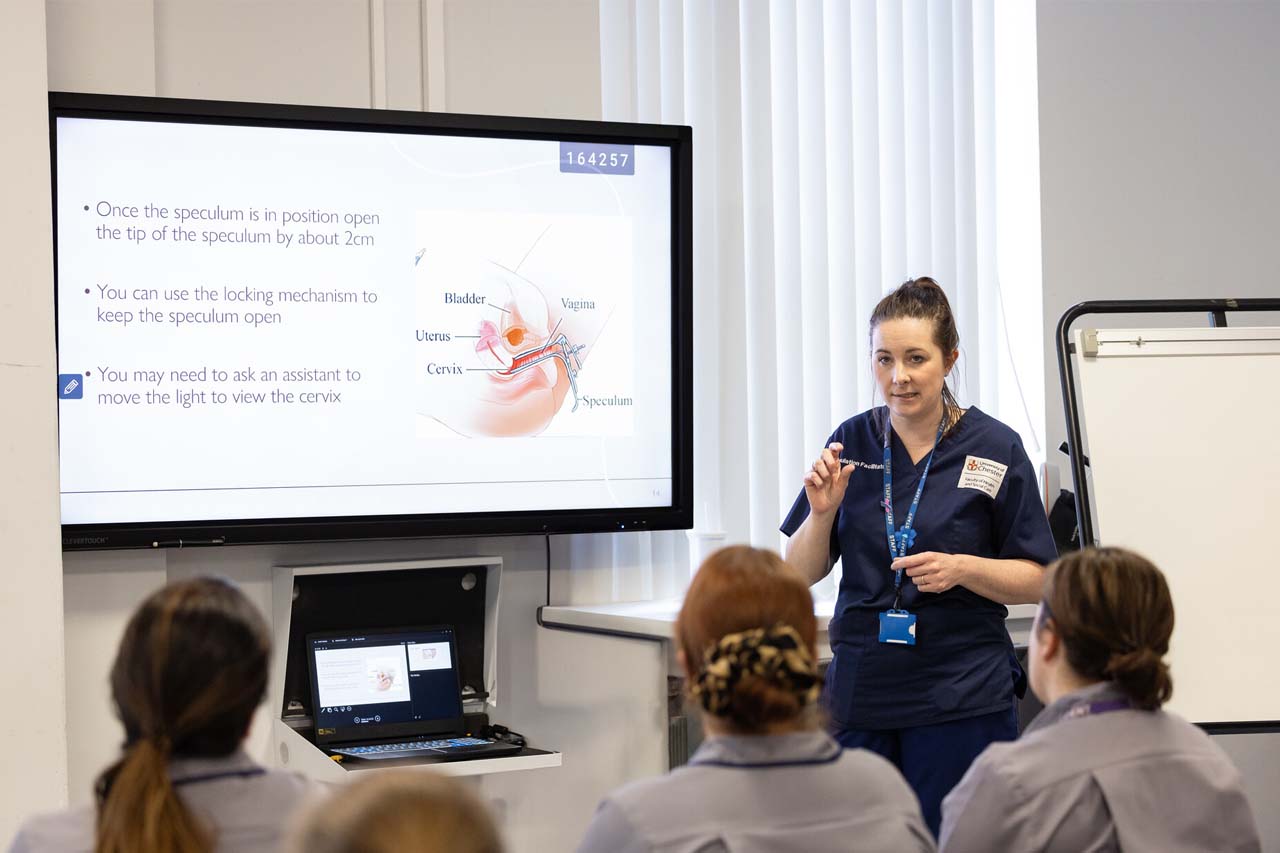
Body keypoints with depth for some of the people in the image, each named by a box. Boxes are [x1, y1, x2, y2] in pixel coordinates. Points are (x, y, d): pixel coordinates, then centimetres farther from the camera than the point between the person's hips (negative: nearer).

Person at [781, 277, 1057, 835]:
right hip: (861, 690, 3)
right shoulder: (850, 443, 5)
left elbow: (1036, 581, -1)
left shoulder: (994, 448, -4)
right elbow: (801, 573, 9)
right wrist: (822, 512, -10)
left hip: (963, 698, -3)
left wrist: (961, 568, -18)